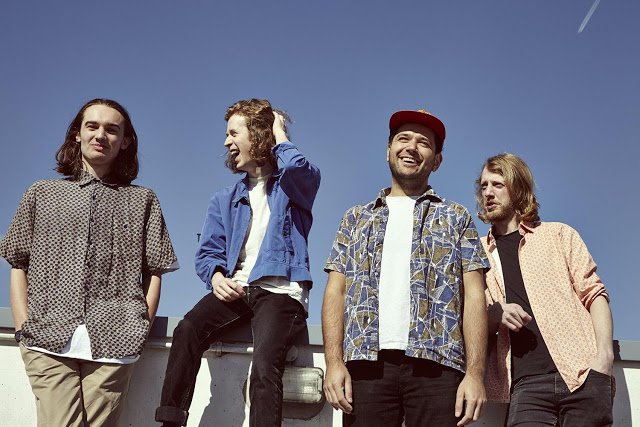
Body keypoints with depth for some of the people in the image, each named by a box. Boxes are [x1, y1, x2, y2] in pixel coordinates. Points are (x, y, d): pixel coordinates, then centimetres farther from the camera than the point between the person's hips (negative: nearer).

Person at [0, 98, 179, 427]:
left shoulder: (142, 201, 17)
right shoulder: (42, 193, 19)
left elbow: (154, 273, 13)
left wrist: (141, 328, 0)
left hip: (113, 344, 0)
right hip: (48, 341, 0)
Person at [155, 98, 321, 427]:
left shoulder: (293, 185, 9)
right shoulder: (224, 200, 24)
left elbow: (297, 167, -17)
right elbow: (208, 253, 16)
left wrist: (279, 133, 3)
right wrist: (216, 276, -8)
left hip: (281, 291, -4)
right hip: (235, 289, 4)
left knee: (264, 367, -29)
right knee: (187, 329, -25)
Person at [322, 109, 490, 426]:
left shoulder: (456, 218, 15)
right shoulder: (356, 219, 19)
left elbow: (473, 296, 6)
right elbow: (336, 292, 11)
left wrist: (475, 372, -6)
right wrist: (334, 362, -3)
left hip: (437, 364, -1)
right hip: (367, 363, 1)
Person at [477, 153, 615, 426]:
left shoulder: (558, 235, 11)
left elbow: (594, 294, 5)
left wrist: (605, 355, -9)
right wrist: (496, 314, -6)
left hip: (582, 373, -1)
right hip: (527, 382, 1)